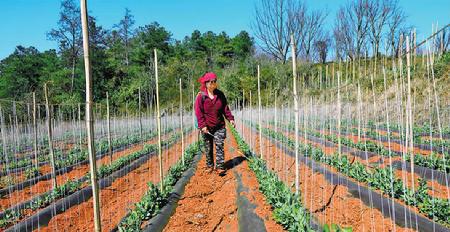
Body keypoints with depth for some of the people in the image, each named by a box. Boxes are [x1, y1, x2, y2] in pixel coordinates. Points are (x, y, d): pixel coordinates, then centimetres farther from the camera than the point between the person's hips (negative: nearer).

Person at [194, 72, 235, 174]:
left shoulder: (220, 94, 3)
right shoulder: (201, 96, -7)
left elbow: (225, 108, 10)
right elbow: (199, 112, -9)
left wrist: (230, 118, 2)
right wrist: (202, 125, -15)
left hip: (219, 126, 2)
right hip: (207, 127, -1)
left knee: (219, 146, -4)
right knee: (208, 148, 9)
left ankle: (220, 167, -1)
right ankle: (210, 166, 24)